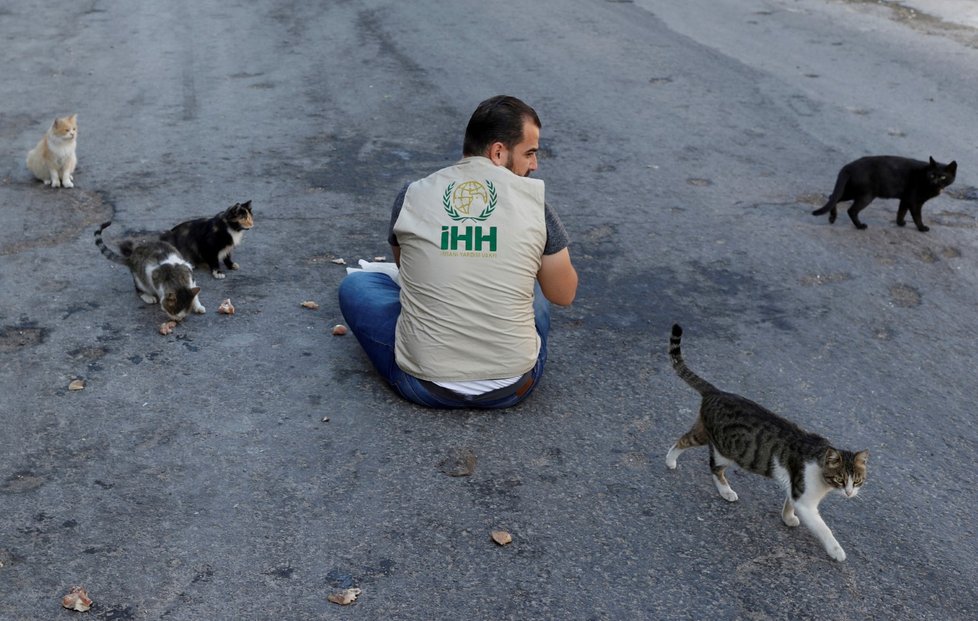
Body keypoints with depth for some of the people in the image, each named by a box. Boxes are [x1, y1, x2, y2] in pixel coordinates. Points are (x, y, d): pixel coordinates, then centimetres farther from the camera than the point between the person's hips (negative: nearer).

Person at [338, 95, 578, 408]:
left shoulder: (412, 196, -2)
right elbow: (564, 295, 6)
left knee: (355, 284, 21)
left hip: (425, 387, -1)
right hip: (513, 389, 2)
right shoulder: (535, 200, -7)